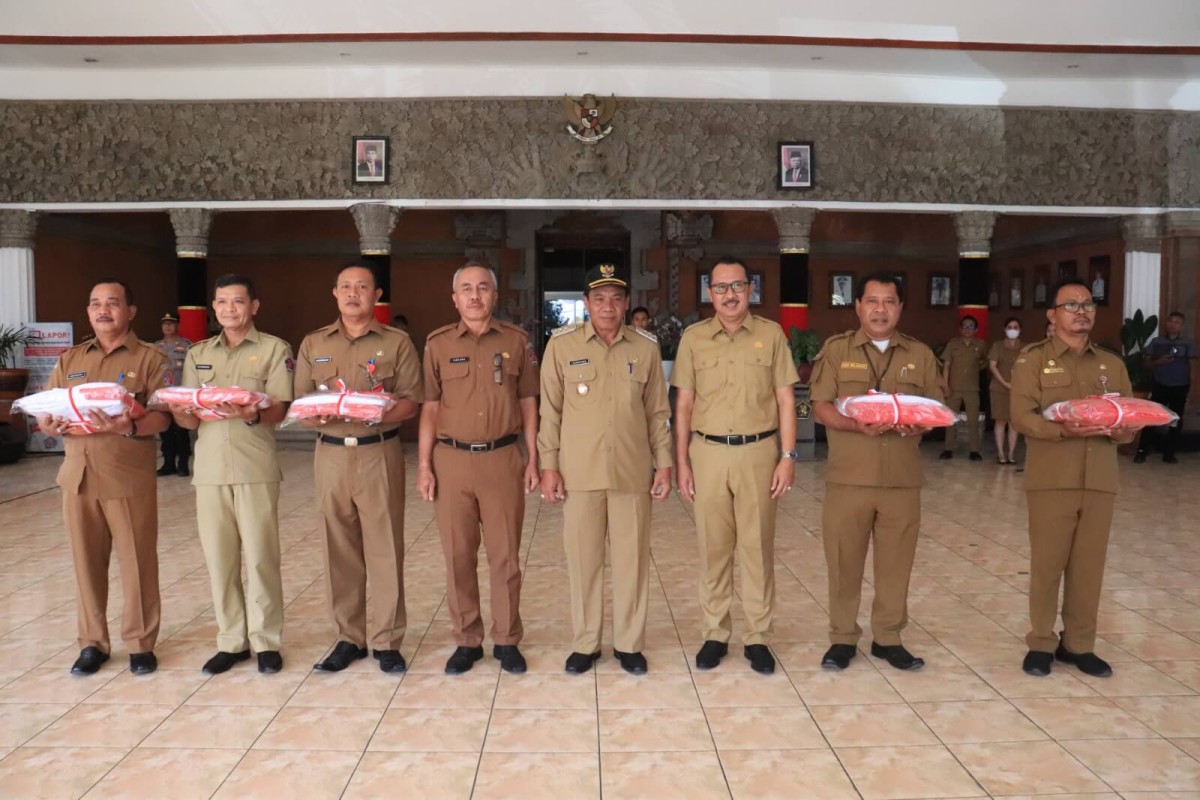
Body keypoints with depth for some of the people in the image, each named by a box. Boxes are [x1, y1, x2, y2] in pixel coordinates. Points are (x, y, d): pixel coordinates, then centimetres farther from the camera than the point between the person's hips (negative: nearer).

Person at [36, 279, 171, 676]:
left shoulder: (150, 358, 1)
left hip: (129, 477, -4)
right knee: (86, 561, 9)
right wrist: (51, 425, -10)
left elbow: (162, 417, -9)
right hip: (78, 475, 4)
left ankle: (140, 643, 14)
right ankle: (92, 642, 22)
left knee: (137, 562, 2)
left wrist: (129, 427, -29)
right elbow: (43, 410, 14)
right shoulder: (70, 359, 14)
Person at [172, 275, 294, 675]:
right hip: (210, 467, 4)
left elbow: (278, 410, -7)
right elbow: (191, 421, 12)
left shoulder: (275, 349, 2)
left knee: (260, 555, 0)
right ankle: (231, 640, 19)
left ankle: (266, 640, 12)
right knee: (219, 557, 6)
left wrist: (251, 415, -28)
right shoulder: (198, 354, 15)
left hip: (256, 468, -4)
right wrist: (182, 413, -11)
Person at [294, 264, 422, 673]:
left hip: (380, 453, -2)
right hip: (331, 453, 3)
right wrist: (317, 415, -13)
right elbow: (299, 402, 9)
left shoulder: (397, 342, 4)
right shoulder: (313, 344, 12)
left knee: (385, 548, -1)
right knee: (339, 550, 7)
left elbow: (410, 401, -2)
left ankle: (387, 641, 9)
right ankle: (348, 637, 19)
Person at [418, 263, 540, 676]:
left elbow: (528, 403, 7)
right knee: (458, 556, 8)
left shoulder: (516, 340, 4)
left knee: (505, 555, 6)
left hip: (503, 459, 0)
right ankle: (467, 640, 21)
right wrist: (424, 465, -1)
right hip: (451, 460, 1)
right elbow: (430, 407, 5)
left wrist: (533, 460, 3)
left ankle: (507, 640, 20)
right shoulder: (438, 343, 5)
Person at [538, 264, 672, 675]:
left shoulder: (646, 347, 4)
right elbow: (550, 409, 2)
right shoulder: (561, 344, 0)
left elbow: (657, 411, 8)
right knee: (583, 558, 7)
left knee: (632, 558, 7)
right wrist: (549, 465, -2)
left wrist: (664, 463, 4)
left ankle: (628, 643, 23)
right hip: (579, 471, -1)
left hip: (633, 471, 1)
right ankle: (585, 644, 22)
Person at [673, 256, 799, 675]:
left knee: (758, 547, 5)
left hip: (758, 452, -1)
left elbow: (785, 400, 3)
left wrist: (788, 456, -4)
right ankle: (715, 634, 20)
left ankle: (757, 637, 17)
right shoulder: (693, 338, 5)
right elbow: (683, 405, 6)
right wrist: (682, 462, 2)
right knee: (713, 548, 8)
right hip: (708, 453, 1)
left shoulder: (771, 334, 2)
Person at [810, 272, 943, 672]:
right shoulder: (836, 349, 4)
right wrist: (857, 424, -20)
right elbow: (821, 407, -2)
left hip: (903, 478, 2)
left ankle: (888, 638, 23)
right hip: (848, 477, -2)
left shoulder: (920, 355, 10)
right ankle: (842, 638, 19)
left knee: (896, 562, 8)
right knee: (844, 561, 4)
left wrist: (920, 425, -13)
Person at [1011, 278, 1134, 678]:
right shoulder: (1033, 359, 1)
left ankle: (1079, 644, 21)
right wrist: (1063, 429, -25)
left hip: (1100, 480, 4)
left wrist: (1122, 430, -10)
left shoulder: (1112, 364, 15)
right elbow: (1022, 416, -10)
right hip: (1051, 479, -4)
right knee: (1047, 563, 2)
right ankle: (1041, 643, 15)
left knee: (1089, 566, 8)